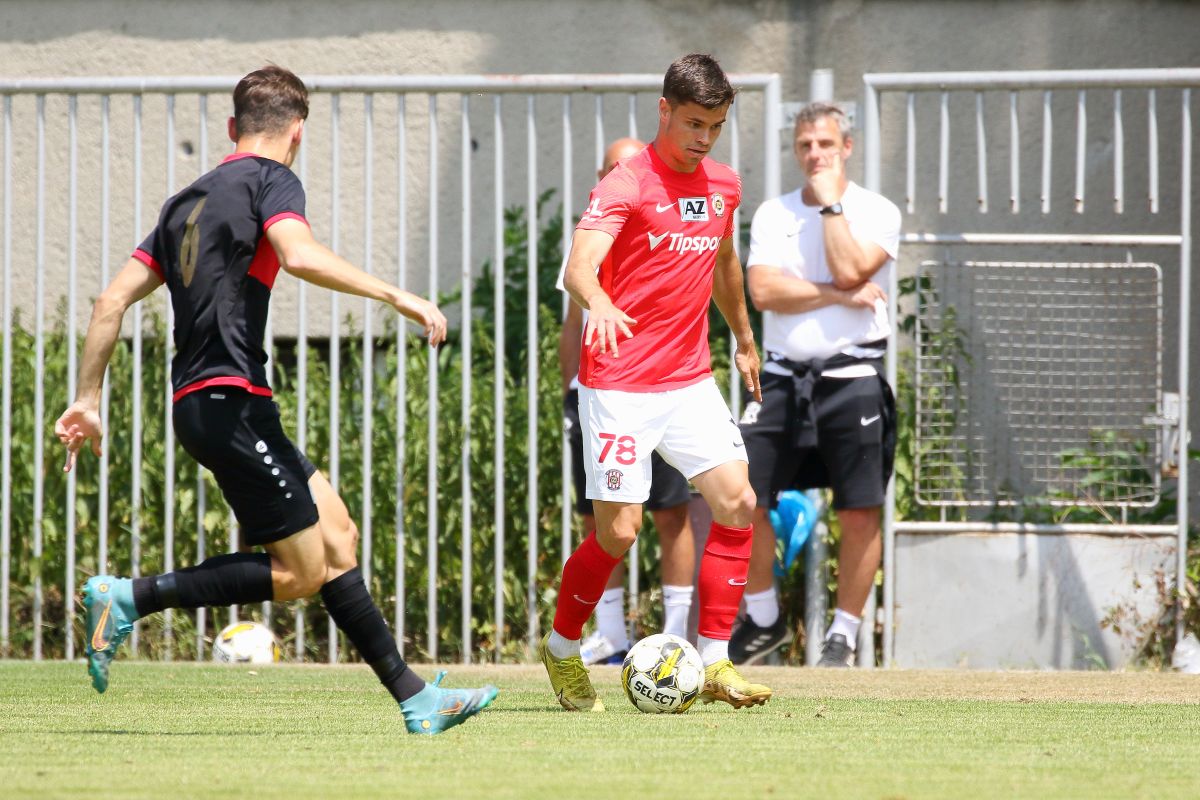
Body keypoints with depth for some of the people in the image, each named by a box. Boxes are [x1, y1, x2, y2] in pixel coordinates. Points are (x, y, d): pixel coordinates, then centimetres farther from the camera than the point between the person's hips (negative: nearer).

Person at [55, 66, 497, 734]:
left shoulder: (188, 202, 21)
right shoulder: (272, 180, -2)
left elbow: (114, 299, 17)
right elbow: (300, 255, -23)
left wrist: (88, 400, 20)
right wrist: (397, 295, -21)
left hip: (197, 402, 9)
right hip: (231, 399, -9)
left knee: (338, 534, 11)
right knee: (299, 572, -7)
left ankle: (415, 699, 10)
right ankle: (129, 599, -11)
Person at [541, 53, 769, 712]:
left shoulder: (723, 187, 9)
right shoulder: (627, 184, -12)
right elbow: (579, 267, -27)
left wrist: (745, 341, 38)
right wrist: (597, 303, -48)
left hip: (689, 381, 6)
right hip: (620, 385, -6)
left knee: (737, 504, -7)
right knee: (618, 532, -7)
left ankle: (714, 663, -1)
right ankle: (560, 650, 17)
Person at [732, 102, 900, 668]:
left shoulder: (876, 212, 2)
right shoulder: (772, 214, 10)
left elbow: (849, 270, -17)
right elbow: (763, 290, -5)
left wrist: (830, 200, -8)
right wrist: (839, 297, -12)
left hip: (852, 380, -3)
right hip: (783, 379, 3)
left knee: (860, 514, -4)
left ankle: (843, 635, 9)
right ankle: (763, 620, 12)